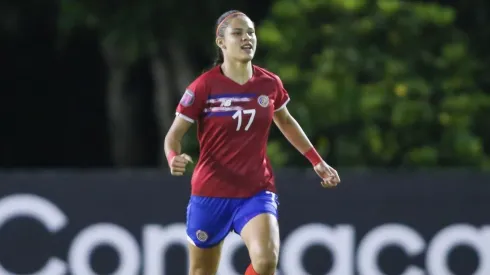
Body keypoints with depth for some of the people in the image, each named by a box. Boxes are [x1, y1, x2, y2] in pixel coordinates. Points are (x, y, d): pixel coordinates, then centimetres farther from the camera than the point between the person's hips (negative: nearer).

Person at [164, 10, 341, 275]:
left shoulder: (269, 84, 0)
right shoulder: (204, 86, -10)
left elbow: (285, 121, 21)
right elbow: (173, 135, -6)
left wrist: (317, 161, 21)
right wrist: (174, 159, -28)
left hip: (257, 193, 1)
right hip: (210, 194, -1)